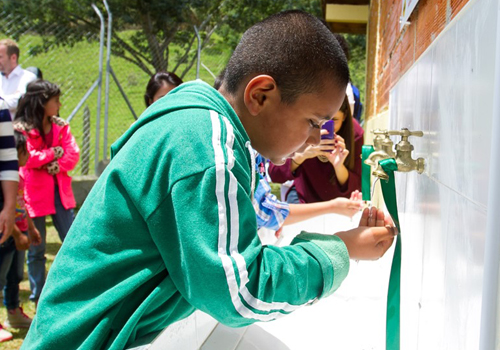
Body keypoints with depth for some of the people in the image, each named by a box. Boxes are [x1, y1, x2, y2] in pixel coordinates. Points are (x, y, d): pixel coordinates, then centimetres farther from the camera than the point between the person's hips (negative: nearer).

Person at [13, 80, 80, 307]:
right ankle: (38, 299, 15)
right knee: (36, 250, 5)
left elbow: (73, 154, 1)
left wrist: (56, 165, -16)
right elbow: (28, 158, -19)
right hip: (35, 193, -5)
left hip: (59, 191, 5)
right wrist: (55, 152, -8)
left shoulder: (60, 126, 8)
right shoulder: (21, 129, -9)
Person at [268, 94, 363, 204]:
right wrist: (302, 155, -44)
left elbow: (354, 188, -20)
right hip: (304, 197, -1)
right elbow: (274, 174, -27)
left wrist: (338, 166, -40)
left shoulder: (355, 133, -19)